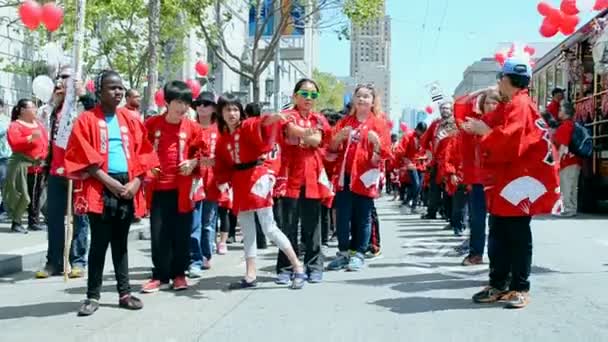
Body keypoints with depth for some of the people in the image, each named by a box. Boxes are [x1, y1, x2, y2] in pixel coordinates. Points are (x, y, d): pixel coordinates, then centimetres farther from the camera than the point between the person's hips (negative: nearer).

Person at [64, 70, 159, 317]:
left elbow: (142, 154, 10)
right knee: (99, 242, -1)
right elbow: (83, 157, -8)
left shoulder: (130, 120, 12)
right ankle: (93, 296, 8)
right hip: (100, 188, -4)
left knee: (121, 242, 11)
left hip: (128, 188, 4)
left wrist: (136, 181, -5)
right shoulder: (87, 119, 0)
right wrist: (109, 181, -14)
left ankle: (124, 293, 16)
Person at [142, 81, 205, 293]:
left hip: (182, 188, 0)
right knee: (158, 233, 4)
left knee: (181, 233, 6)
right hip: (158, 186, 0)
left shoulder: (192, 127, 1)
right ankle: (160, 276, 15)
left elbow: (201, 152, 9)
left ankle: (179, 274, 19)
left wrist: (193, 163, -9)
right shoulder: (152, 124, 1)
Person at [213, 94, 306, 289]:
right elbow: (222, 166, 16)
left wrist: (272, 119, -49)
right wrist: (223, 180, -1)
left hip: (257, 178, -7)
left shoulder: (249, 126, -6)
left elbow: (262, 125, -29)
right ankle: (250, 277, 16)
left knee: (269, 228, -7)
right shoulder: (222, 138, 12)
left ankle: (298, 268, 2)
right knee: (247, 231, 10)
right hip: (239, 183, 7)